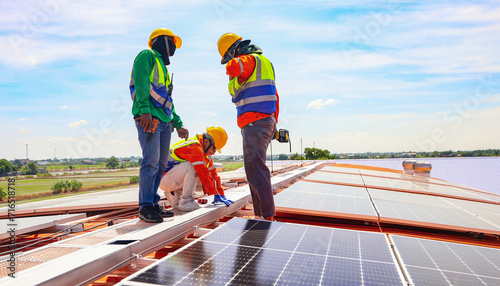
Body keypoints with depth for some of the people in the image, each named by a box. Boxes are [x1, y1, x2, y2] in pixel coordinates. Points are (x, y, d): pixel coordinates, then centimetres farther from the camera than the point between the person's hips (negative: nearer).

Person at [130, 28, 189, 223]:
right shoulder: (146, 56, 5)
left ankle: (153, 204, 11)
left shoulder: (163, 68, 30)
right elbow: (141, 84, -12)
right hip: (148, 118, -9)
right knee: (151, 160, -15)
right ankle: (145, 207, -10)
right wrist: (145, 110, -25)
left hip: (164, 121, 9)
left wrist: (178, 124, 25)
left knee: (161, 163, 5)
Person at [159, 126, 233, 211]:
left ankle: (175, 195, 5)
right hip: (164, 178, -9)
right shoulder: (194, 147, -23)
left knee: (204, 181, -2)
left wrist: (222, 195, 4)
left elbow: (213, 173, 8)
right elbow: (203, 172, -28)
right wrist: (216, 195, -25)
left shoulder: (206, 153, 8)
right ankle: (185, 201, -23)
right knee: (192, 165, -30)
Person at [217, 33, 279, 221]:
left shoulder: (249, 59, -7)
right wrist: (274, 122, 29)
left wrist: (231, 69, -6)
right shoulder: (263, 62, 23)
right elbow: (275, 96, 26)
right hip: (266, 121, 10)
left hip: (254, 123, -10)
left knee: (255, 170, -11)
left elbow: (233, 67, -31)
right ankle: (259, 213, 20)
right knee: (256, 168, 14)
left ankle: (268, 216, -9)